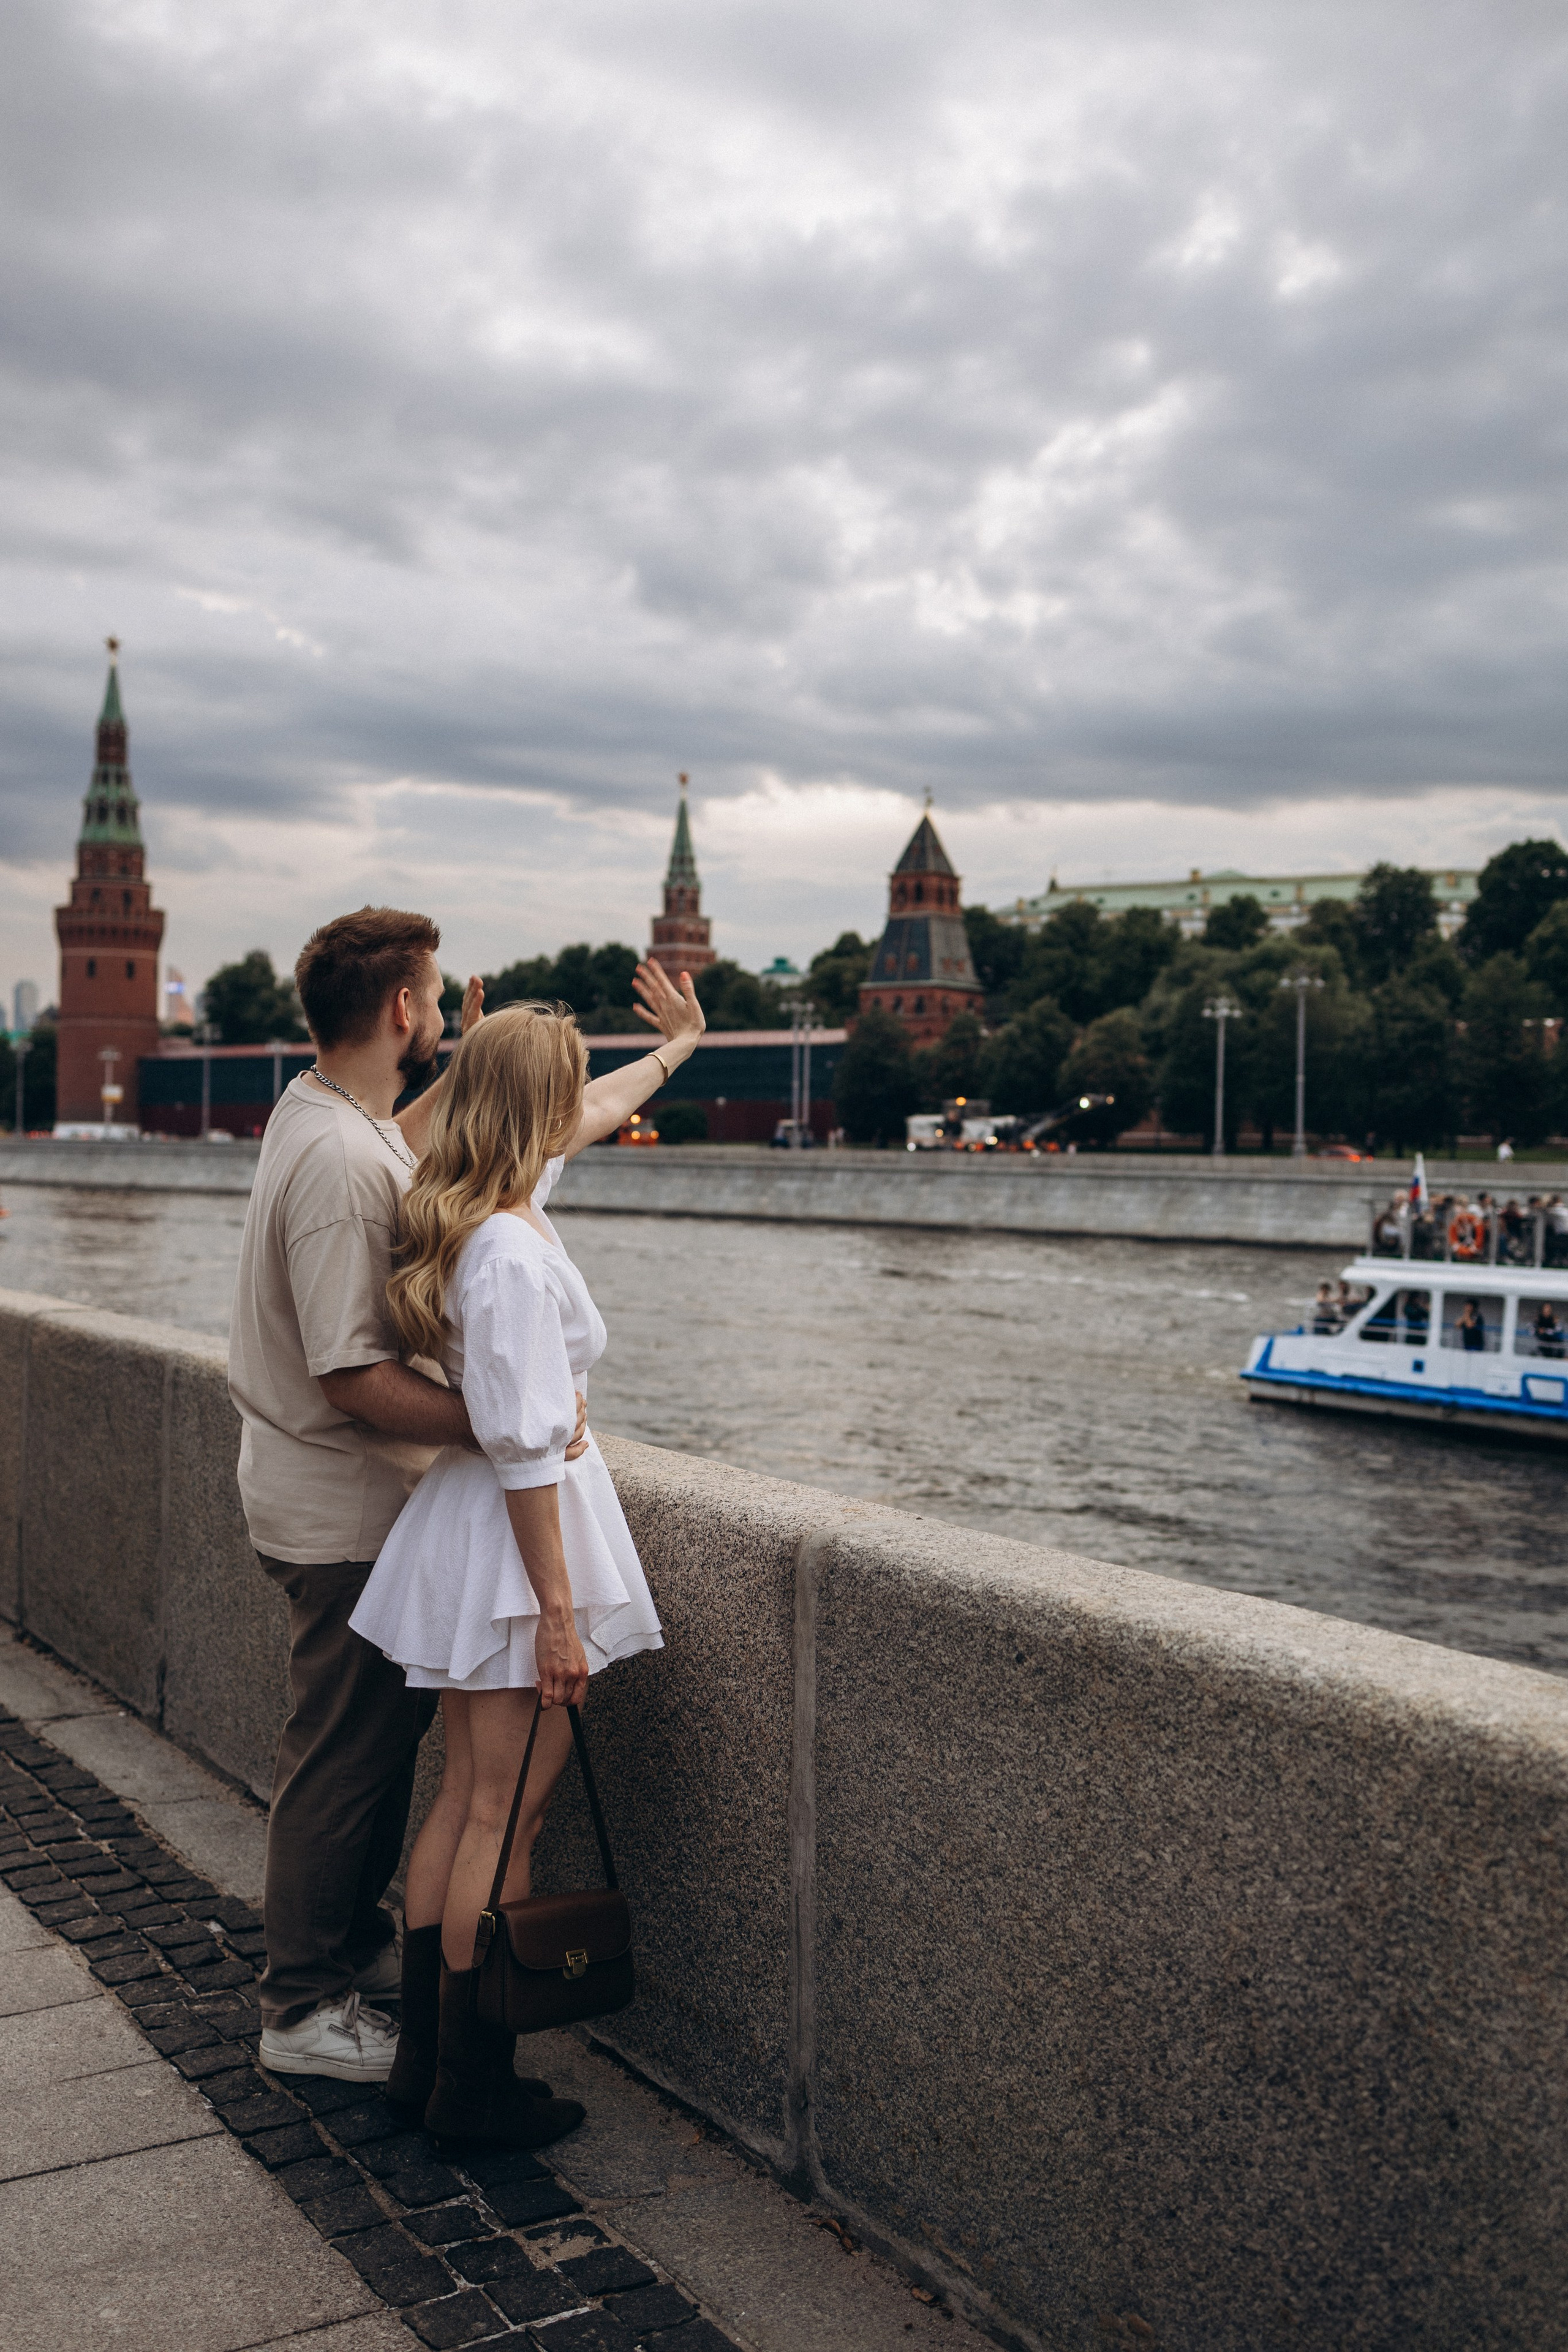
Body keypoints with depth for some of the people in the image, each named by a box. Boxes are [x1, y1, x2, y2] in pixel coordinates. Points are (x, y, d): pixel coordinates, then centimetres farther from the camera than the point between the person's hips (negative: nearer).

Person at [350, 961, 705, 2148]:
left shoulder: (482, 1209, 6)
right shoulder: (513, 1256, -23)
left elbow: (589, 1118, 25)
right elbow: (523, 1449, -23)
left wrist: (679, 1047, 39)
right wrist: (557, 1607, -20)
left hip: (467, 1529, 10)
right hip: (516, 1535, -10)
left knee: (466, 1799, 15)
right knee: (508, 1815, 1)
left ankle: (424, 2057, 25)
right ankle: (473, 2084, 13)